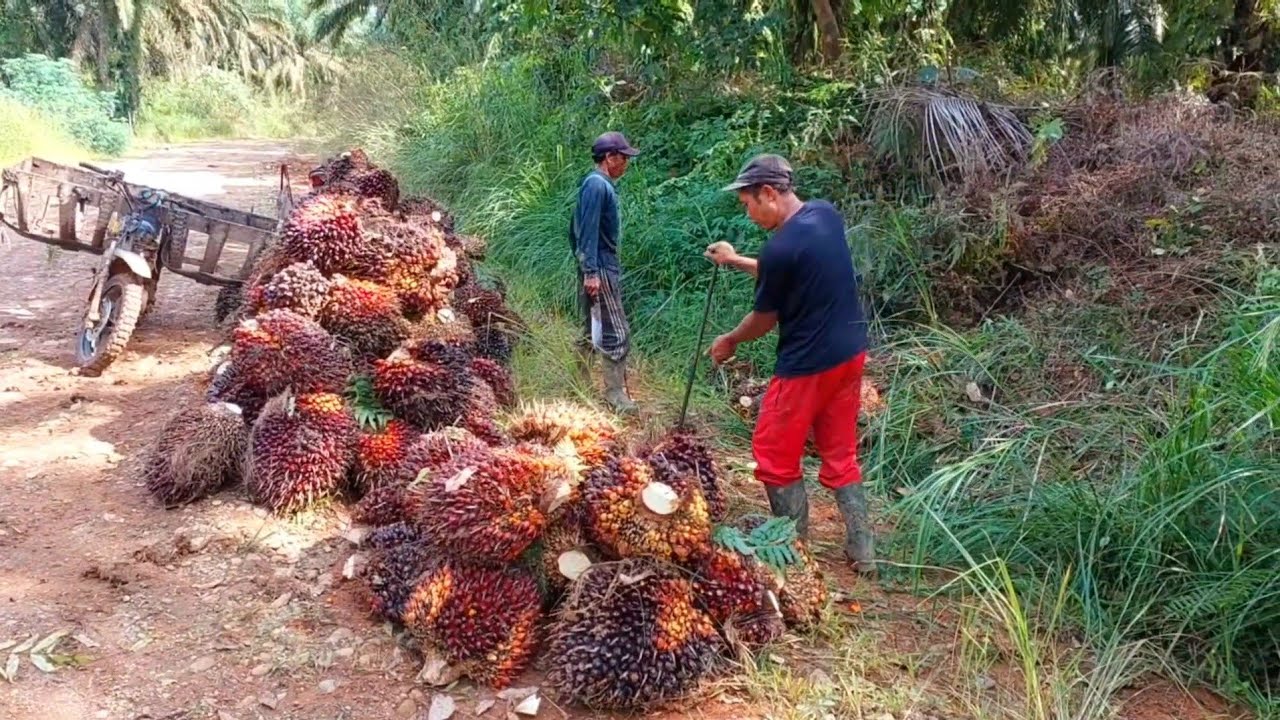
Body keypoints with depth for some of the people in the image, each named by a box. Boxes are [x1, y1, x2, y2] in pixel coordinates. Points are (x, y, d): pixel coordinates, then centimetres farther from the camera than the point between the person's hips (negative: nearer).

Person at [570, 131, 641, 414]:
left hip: (601, 265, 11)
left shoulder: (597, 184, 16)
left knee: (592, 329, 15)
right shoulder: (598, 184, -15)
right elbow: (588, 230, -21)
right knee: (616, 332, -9)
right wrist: (591, 271, -24)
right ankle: (615, 393, -7)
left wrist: (584, 265, 23)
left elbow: (577, 229, 20)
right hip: (600, 267, -11)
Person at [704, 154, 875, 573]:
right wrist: (736, 261, 21)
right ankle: (862, 549, 23)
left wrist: (730, 342, 12)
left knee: (776, 457, 10)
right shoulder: (827, 215, 2)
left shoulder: (779, 248, -22)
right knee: (840, 454, 19)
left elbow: (764, 319, -7)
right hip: (850, 354, 9)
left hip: (808, 366, -8)